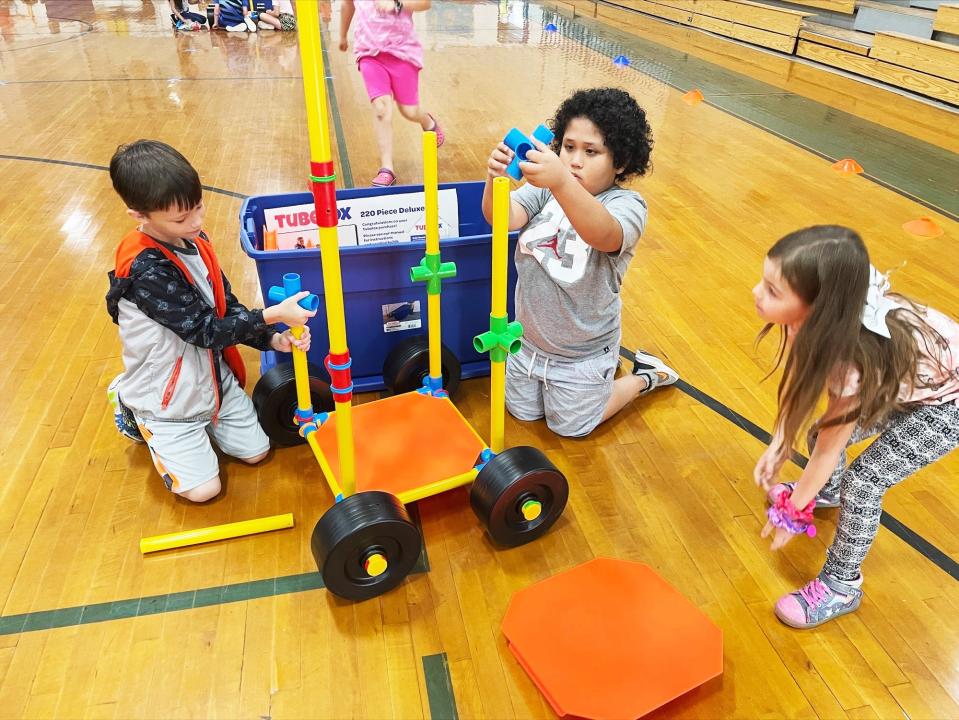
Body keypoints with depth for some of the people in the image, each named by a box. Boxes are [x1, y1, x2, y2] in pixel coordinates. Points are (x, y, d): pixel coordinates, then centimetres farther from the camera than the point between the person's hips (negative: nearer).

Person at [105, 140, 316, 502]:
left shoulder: (194, 241, -5)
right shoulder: (146, 270, -30)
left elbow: (226, 308, 0)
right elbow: (206, 330, -28)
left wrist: (273, 339, -14)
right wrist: (273, 315, -30)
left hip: (214, 376, 7)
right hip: (167, 397, -7)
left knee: (256, 452, 10)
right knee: (203, 489, -2)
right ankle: (139, 420, 17)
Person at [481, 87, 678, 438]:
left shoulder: (626, 205, -22)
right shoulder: (543, 186, -9)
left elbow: (604, 235, -45)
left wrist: (561, 182, -62)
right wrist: (496, 179, -48)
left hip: (582, 352, -5)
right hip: (529, 337, 5)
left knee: (571, 427, 15)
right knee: (522, 412, 24)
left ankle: (646, 376, 35)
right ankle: (604, 370, 42)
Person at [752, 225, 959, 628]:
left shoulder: (854, 360, -40)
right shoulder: (817, 317, -25)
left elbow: (829, 449, -27)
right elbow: (798, 381, -9)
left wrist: (792, 511, -14)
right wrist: (777, 447, -9)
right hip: (901, 380, 7)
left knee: (862, 484, -10)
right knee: (822, 432, 6)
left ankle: (841, 588, 11)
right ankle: (828, 491, 41)